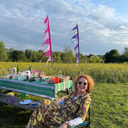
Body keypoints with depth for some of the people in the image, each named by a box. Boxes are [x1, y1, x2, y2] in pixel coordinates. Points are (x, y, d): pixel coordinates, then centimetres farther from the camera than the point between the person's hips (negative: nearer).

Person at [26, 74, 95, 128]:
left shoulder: (86, 99, -15)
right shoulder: (74, 93, 4)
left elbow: (81, 118, -20)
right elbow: (65, 99, 20)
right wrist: (53, 106, 12)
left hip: (65, 120, -6)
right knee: (45, 103, -18)